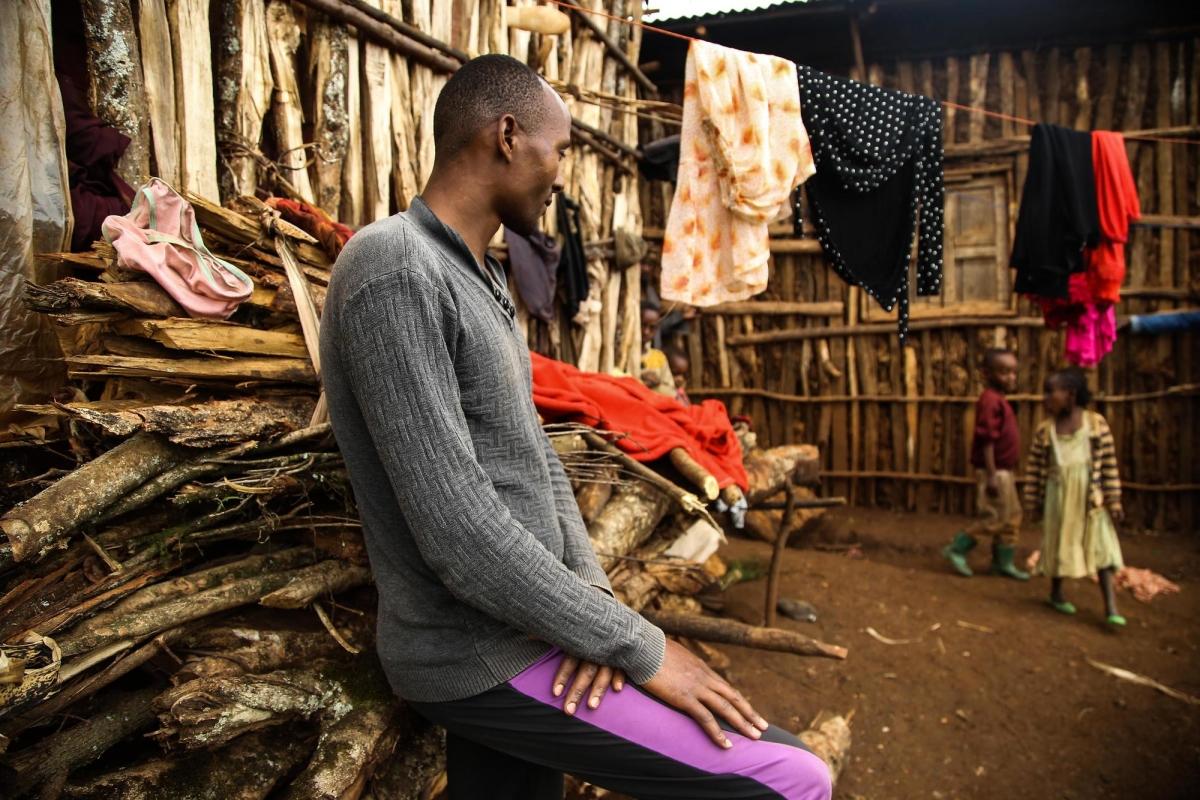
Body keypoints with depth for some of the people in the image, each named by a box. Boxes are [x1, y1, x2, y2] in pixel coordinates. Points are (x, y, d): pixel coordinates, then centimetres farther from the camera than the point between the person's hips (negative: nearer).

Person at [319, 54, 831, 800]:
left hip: (514, 632, 9)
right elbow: (459, 534, -26)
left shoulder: (480, 280, 12)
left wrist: (592, 589, -4)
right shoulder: (392, 270, -21)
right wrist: (641, 648, -17)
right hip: (482, 657, -9)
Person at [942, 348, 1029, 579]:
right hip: (993, 472, -10)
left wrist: (1005, 473, 21)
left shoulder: (999, 399, 12)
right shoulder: (991, 400, -19)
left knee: (1012, 517, 14)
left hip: (1004, 471, 10)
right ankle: (957, 549, 8)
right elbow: (987, 441, -23)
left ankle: (1003, 563, 24)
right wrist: (991, 476, -24)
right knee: (994, 519, -4)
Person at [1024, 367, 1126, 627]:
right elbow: (1034, 468, 2)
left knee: (1101, 548, -4)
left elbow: (1109, 464, -4)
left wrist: (1113, 501, -4)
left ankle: (1111, 608, -1)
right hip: (1058, 497, 1)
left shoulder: (1096, 423, -7)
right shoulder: (1045, 429, -3)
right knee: (1059, 545, 12)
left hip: (1091, 498, -1)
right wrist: (1033, 501, 3)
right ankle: (1056, 594, 30)